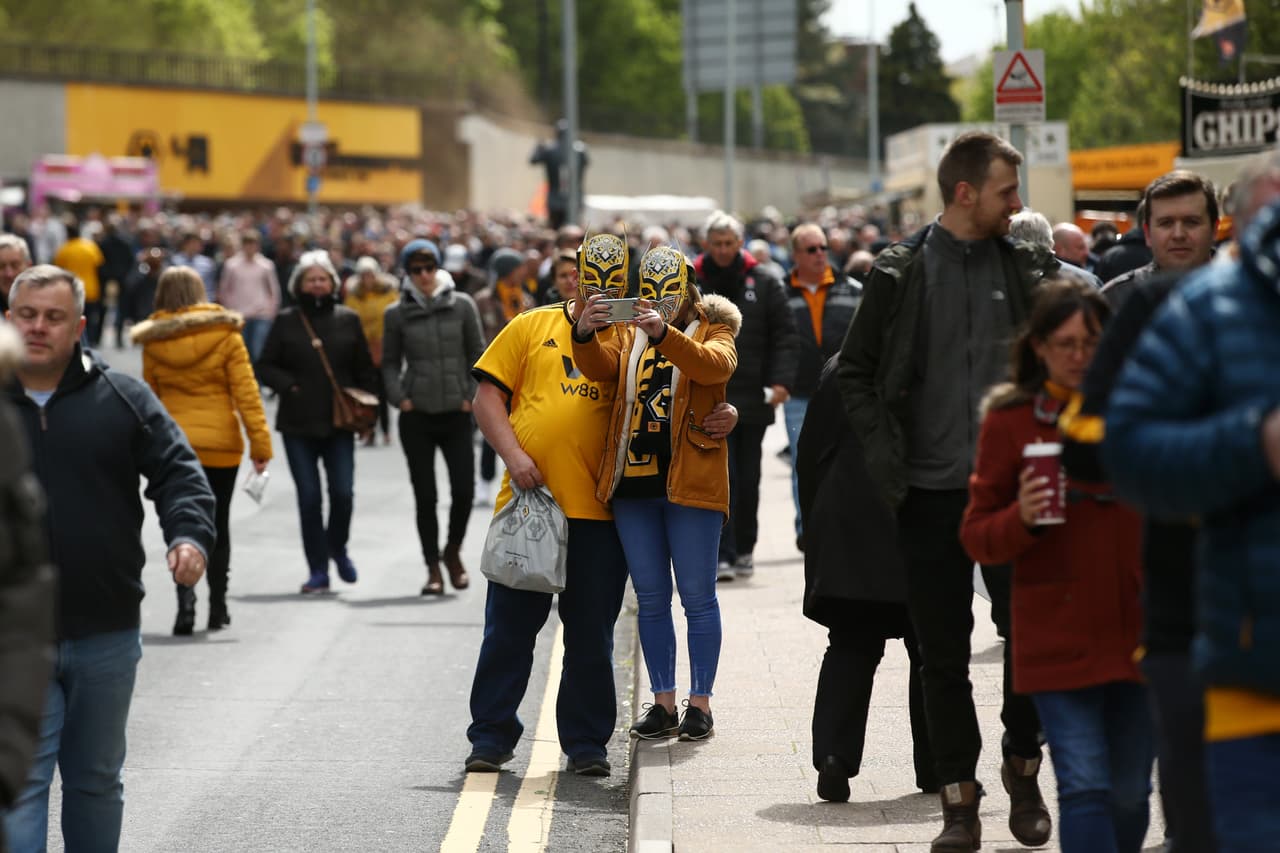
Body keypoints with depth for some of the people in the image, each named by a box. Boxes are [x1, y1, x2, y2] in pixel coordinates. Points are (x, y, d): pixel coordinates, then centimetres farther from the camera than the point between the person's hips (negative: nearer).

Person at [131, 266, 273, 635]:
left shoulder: (153, 341, -2)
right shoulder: (225, 334, -7)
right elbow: (246, 391, -9)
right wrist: (260, 441, -6)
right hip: (220, 444, 0)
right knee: (217, 525, 13)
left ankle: (186, 602, -17)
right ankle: (217, 609, 19)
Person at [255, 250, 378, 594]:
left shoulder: (347, 320, 7)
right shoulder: (286, 322, 3)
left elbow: (365, 370, 10)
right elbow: (265, 367, 5)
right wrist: (289, 385, -12)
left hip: (339, 422, 0)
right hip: (298, 424, 0)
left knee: (343, 492, -7)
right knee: (309, 497, 0)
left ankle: (337, 548, 22)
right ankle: (318, 570, 7)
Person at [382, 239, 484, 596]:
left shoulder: (462, 305, 1)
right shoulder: (397, 313, 1)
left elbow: (478, 353, 7)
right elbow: (390, 362, 9)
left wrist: (472, 395, -2)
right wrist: (398, 397, -5)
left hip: (457, 414, 0)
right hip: (417, 416, 0)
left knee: (463, 490, -4)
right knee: (425, 496, 2)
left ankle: (453, 551, 23)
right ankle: (433, 569, 13)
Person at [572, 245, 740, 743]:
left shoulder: (712, 330, 5)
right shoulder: (630, 334, 15)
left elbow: (717, 365, -19)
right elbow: (599, 369, -5)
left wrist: (663, 332, -35)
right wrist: (584, 334, -27)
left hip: (691, 478, -4)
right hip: (633, 478, 4)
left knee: (697, 595, -1)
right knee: (651, 598, 7)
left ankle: (700, 704, 5)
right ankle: (663, 702, 13)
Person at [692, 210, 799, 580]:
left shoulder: (764, 285, 5)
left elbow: (785, 336, 4)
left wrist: (781, 380, -8)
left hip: (753, 398, 2)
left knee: (748, 480, 10)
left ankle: (744, 550, 23)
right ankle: (722, 555, -9)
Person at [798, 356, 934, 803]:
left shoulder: (839, 370, 0)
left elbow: (810, 454, 4)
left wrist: (818, 526, 13)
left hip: (849, 534, 1)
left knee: (850, 648, 6)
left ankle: (834, 753, -11)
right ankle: (935, 766, 16)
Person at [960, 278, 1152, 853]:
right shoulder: (1010, 419, 0)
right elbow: (977, 537, 3)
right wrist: (1021, 519, -18)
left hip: (1137, 633, 3)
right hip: (1058, 640, -3)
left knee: (1129, 793, 9)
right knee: (1085, 786, -11)